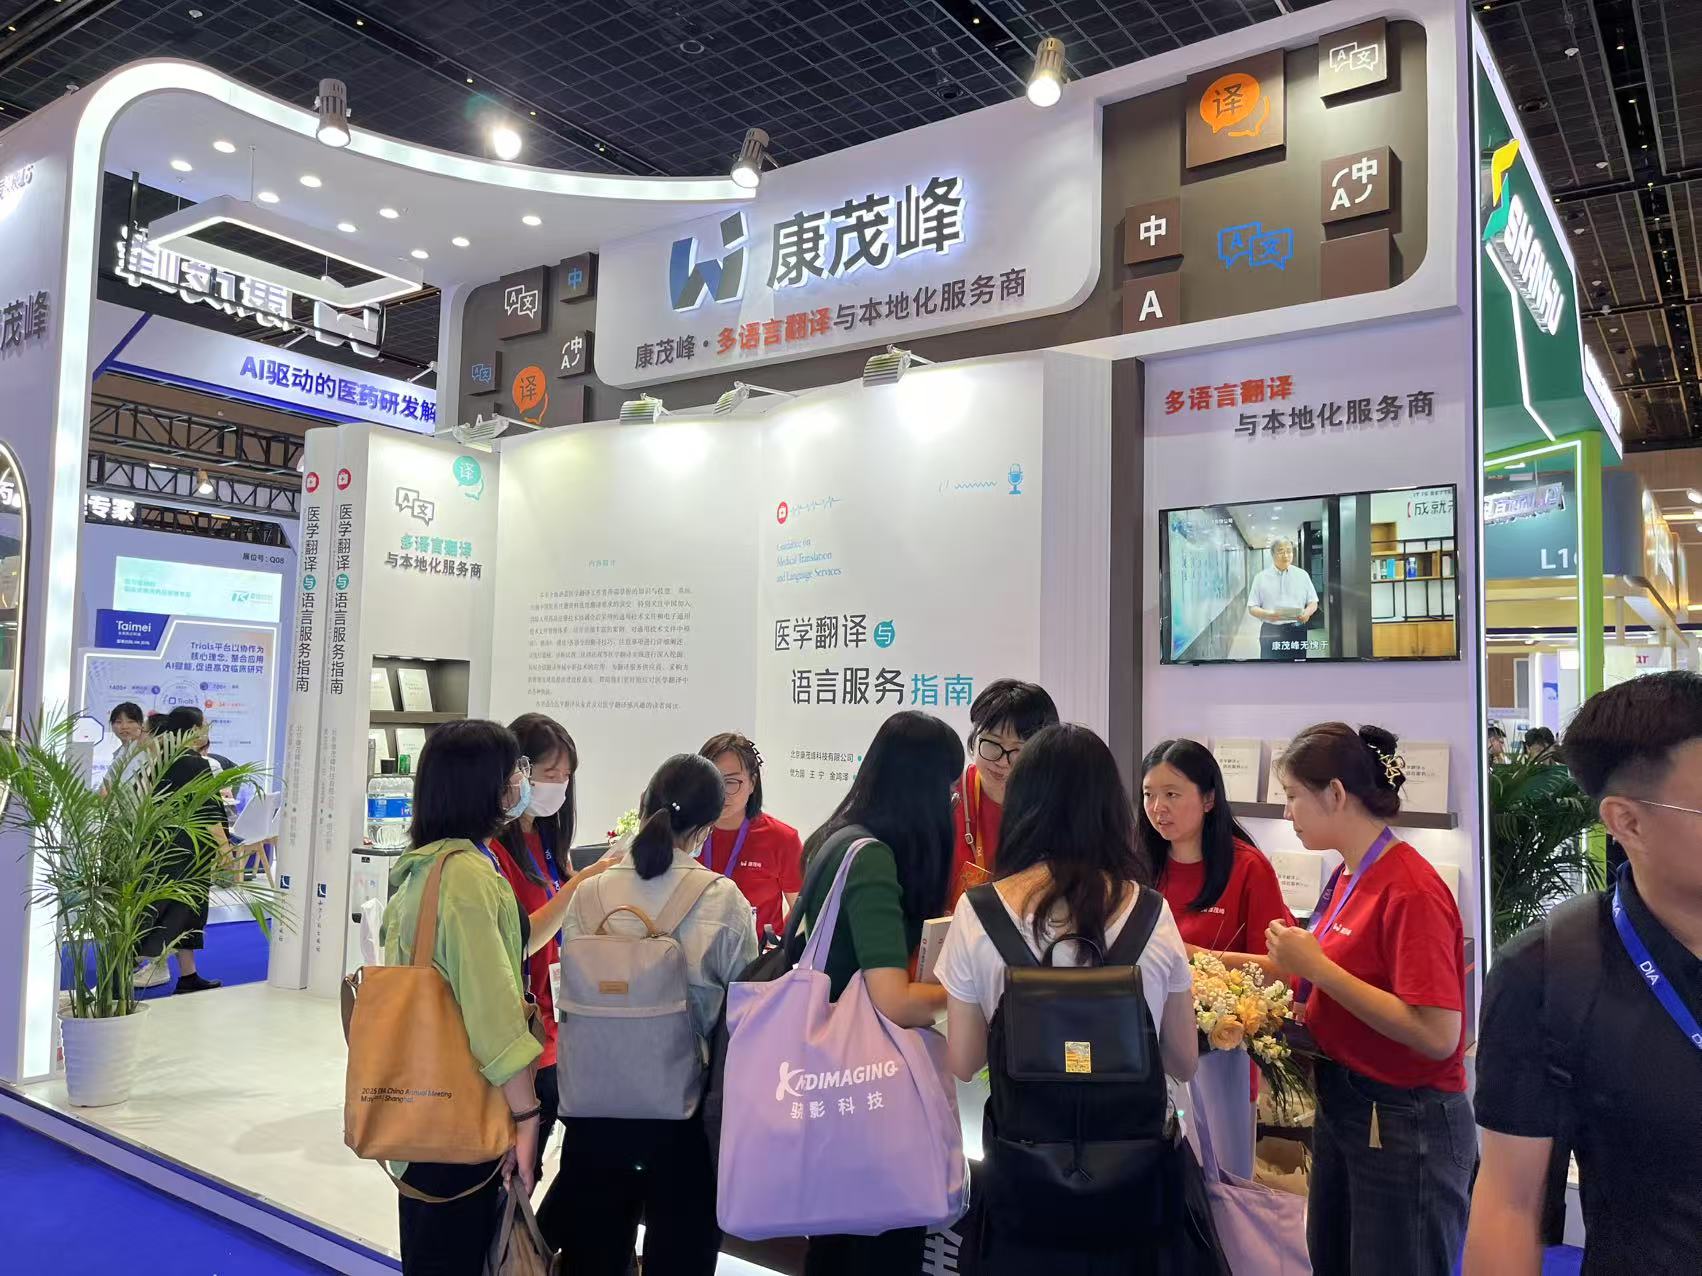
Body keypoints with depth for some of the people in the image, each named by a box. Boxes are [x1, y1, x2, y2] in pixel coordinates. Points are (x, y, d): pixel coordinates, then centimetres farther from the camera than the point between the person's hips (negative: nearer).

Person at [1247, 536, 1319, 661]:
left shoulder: (1302, 575, 8)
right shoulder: (1261, 577, 3)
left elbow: (1313, 602, 10)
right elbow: (1252, 608, 1)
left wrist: (1307, 613, -13)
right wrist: (1267, 614, -20)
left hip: (1297, 632, 2)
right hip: (1271, 632, -2)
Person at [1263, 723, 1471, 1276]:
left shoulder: (1410, 890, -21)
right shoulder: (1349, 877, 3)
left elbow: (1436, 1035, -26)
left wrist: (1315, 965, -24)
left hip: (1405, 1127, -8)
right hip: (1341, 1107, 8)